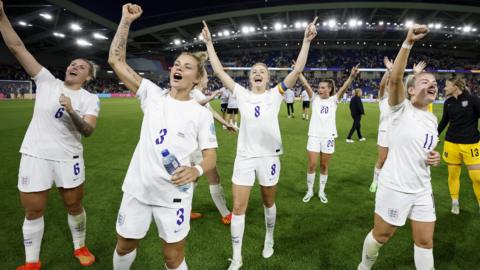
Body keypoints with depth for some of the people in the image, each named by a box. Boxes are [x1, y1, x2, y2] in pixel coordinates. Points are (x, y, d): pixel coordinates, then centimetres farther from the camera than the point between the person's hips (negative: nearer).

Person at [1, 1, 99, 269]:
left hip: (69, 157, -1)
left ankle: (80, 247, 35)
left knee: (74, 206, 11)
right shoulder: (47, 81, 4)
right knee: (34, 210, 8)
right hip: (36, 155, 1)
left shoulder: (90, 99, -1)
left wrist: (72, 112, -32)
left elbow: (88, 131, -15)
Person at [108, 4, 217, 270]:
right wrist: (126, 20, -6)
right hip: (138, 188, 3)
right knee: (124, 245, 22)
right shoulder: (152, 94, -1)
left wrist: (196, 170, -27)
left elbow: (211, 155, -6)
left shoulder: (201, 113, -7)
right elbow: (116, 60, -2)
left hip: (174, 194, -2)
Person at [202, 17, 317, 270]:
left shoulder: (275, 94, -1)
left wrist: (306, 41, -12)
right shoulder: (241, 94, 2)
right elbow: (219, 71, 3)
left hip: (269, 156, 0)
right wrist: (209, 43, 4)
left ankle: (269, 239, 46)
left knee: (269, 203, 18)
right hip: (244, 157, 1)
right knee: (238, 208, 1)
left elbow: (297, 70, -7)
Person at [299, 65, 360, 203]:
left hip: (328, 136, 0)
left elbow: (344, 88, -11)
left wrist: (352, 76, -28)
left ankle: (321, 191, 25)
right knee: (312, 165, 1)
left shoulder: (334, 100, 3)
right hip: (314, 136, 0)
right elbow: (306, 85, -8)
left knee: (324, 166, 10)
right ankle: (309, 191, 18)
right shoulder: (315, 98, 3)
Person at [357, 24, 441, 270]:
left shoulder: (432, 119, 10)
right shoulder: (401, 108, -11)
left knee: (425, 242, 13)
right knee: (381, 235, 11)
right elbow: (395, 78, -30)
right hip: (395, 188, -6)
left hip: (423, 190, 6)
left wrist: (435, 157, 1)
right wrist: (408, 43, -39)